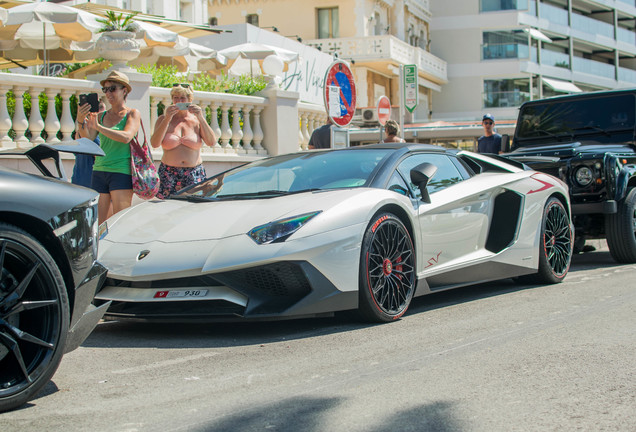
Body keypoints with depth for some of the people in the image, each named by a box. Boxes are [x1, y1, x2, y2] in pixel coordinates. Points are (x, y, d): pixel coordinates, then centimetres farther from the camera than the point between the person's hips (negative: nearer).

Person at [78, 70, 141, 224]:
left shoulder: (133, 114, 3)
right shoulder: (101, 116, 16)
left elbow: (126, 137, -16)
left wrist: (98, 127, -23)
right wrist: (83, 122, -13)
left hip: (121, 172, -5)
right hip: (99, 171, 5)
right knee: (97, 224, 0)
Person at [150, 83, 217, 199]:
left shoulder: (196, 120, 10)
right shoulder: (163, 119, 8)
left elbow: (212, 142, -4)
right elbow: (154, 144, -8)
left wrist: (201, 118, -12)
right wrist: (167, 119, -14)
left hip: (194, 175, 0)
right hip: (169, 174, 0)